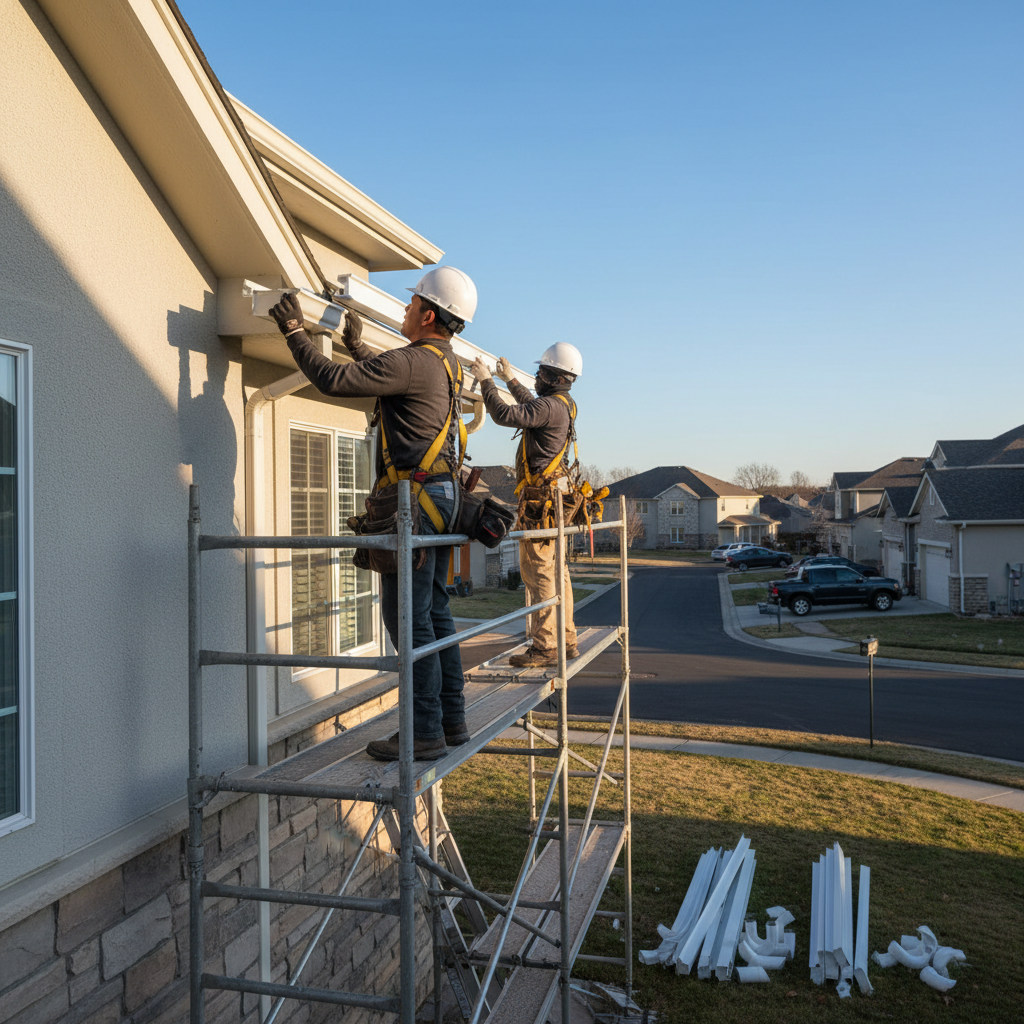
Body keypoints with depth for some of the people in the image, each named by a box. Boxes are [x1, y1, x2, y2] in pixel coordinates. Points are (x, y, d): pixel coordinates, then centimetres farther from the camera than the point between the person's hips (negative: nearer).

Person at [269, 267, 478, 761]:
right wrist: (357, 346, 34)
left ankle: (425, 733, -1)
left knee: (408, 617, -6)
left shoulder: (414, 361, -14)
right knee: (434, 612, 13)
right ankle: (451, 719, 20)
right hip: (441, 495, 10)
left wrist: (295, 332, -5)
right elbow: (384, 381, 34)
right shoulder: (445, 364, 17)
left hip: (415, 499, -10)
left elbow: (333, 380, -18)